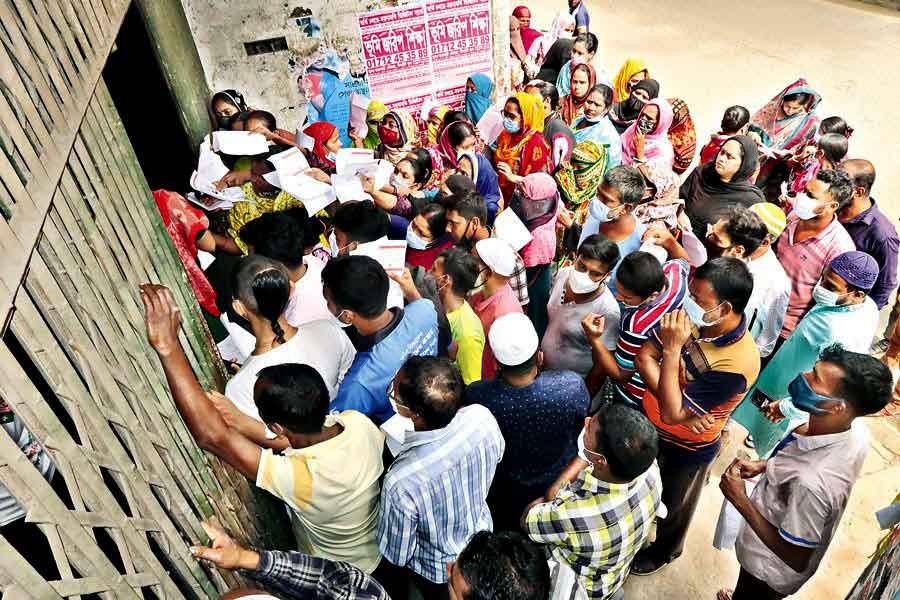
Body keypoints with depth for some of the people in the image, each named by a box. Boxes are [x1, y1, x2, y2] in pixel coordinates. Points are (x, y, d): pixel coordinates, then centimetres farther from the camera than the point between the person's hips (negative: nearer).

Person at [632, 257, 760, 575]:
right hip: (649, 425, 5)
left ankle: (662, 550, 56)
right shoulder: (692, 317, -21)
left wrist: (672, 349, -39)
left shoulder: (737, 363, -37)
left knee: (672, 504, 26)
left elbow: (672, 413, -34)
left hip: (686, 448, -5)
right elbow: (644, 357, -16)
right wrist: (681, 407, -28)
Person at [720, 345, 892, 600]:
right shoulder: (854, 428, -21)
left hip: (770, 568, -6)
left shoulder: (811, 483, -44)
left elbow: (795, 559, -29)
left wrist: (740, 500, -27)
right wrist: (764, 466, -4)